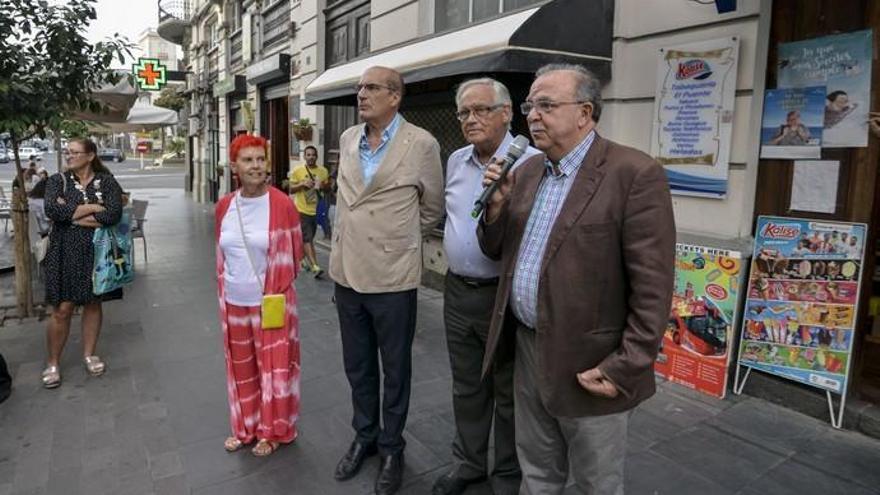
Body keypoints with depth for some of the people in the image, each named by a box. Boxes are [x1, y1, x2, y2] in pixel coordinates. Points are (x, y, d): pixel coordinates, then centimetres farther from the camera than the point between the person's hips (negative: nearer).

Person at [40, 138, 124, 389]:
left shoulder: (107, 182, 0)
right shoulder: (58, 181, 3)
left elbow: (114, 214, -16)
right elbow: (51, 210, -16)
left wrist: (72, 214, -13)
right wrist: (91, 208, -14)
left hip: (96, 252, 0)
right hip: (65, 253, 0)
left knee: (93, 303, 10)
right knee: (62, 309, 1)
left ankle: (89, 354, 25)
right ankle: (52, 363, 15)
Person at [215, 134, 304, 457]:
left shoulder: (282, 204, -13)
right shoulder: (224, 207, 0)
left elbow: (293, 253, -5)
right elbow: (221, 254, 12)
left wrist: (277, 289, 0)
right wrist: (226, 289, 14)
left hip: (271, 302, -4)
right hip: (234, 302, 5)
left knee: (273, 366, 8)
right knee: (241, 367, 17)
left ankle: (273, 431, 27)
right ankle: (245, 428, 36)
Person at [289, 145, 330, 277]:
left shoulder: (323, 171, 4)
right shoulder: (297, 171, -3)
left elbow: (328, 187, 12)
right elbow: (291, 189, 0)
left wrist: (323, 185, -10)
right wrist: (302, 184, -17)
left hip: (316, 210, 4)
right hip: (302, 210, -4)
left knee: (309, 238, 17)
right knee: (307, 238, -10)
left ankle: (304, 259, 38)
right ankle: (314, 266, -15)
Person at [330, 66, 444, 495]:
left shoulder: (421, 144, -10)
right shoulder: (347, 139, 5)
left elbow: (432, 207, 1)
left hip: (392, 278, -5)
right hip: (347, 273, 5)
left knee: (395, 370, 12)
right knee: (357, 366, 18)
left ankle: (391, 448, 32)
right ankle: (364, 436, 40)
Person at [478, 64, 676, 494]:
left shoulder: (635, 174, -15)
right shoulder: (526, 172, 7)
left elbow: (652, 287, -17)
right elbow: (496, 251, 10)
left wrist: (626, 369, -17)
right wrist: (496, 204, -8)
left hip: (589, 366, -6)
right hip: (527, 350, 6)